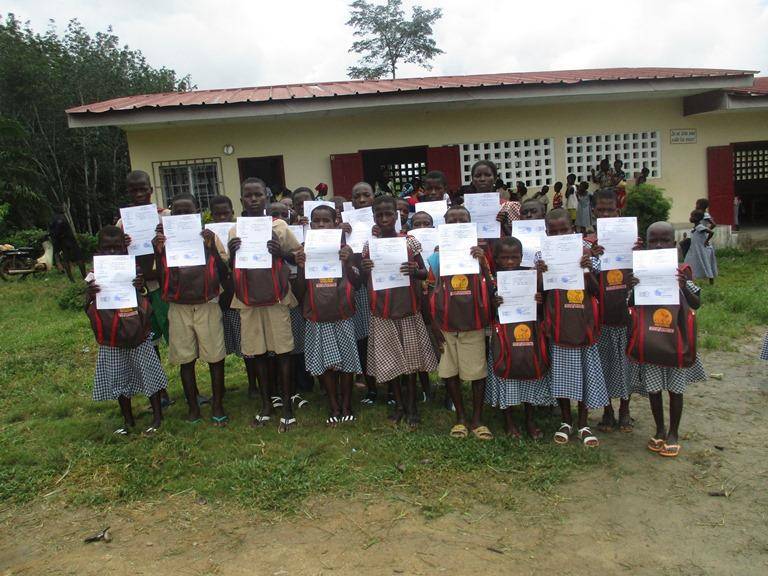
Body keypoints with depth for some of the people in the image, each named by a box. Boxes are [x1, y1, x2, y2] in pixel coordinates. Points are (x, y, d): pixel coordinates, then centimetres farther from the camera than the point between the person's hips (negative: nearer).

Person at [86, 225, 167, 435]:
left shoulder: (135, 270, -6)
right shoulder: (95, 276, -2)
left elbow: (148, 306, -6)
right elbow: (90, 311, -1)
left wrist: (142, 289, -27)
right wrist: (90, 295, -23)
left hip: (138, 335, -2)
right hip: (111, 340, 2)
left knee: (148, 374, 7)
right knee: (118, 380, 12)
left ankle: (157, 416, 23)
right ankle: (128, 420, 29)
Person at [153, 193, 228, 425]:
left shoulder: (208, 237, -1)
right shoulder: (165, 239, 3)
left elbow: (224, 273, -4)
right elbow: (160, 277, 3)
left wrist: (212, 247, -17)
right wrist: (158, 250, -10)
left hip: (207, 306, -1)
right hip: (178, 308, 2)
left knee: (215, 358, 4)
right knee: (185, 359, 10)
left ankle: (217, 406, 19)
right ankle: (193, 407, 25)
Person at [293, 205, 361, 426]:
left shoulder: (343, 249, -2)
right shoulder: (305, 252, 0)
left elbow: (357, 284, -7)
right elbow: (299, 292, -1)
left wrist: (347, 263, -24)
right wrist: (300, 267, -17)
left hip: (342, 317, 0)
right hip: (317, 319, 1)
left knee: (346, 361, 6)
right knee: (325, 364, 6)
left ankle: (346, 406, 24)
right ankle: (334, 407, 22)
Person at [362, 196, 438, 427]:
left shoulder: (410, 242, -4)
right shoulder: (369, 246, 1)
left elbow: (425, 274, 2)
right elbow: (364, 281, 6)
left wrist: (414, 271, -20)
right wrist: (364, 270, -16)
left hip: (408, 309, -1)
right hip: (381, 312, 1)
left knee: (410, 357, 7)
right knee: (389, 360, 10)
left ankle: (411, 406, 22)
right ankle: (398, 404, 27)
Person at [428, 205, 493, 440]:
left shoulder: (479, 253, 0)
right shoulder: (438, 255, 2)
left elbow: (490, 289, -5)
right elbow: (432, 292, 5)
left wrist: (483, 263, -19)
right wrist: (435, 325, 0)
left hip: (474, 323, -1)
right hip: (446, 324, 1)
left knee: (478, 372, 5)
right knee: (450, 372, 9)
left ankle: (477, 419, 21)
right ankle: (460, 417, 25)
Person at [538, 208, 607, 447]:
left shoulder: (584, 254, -1)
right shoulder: (544, 258, -2)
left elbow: (598, 292, -1)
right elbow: (541, 296, -2)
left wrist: (588, 269, -17)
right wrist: (539, 274, -19)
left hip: (584, 324, 1)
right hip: (559, 325, -1)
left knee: (586, 373, 7)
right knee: (561, 374, 8)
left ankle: (583, 424, 24)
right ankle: (566, 421, 26)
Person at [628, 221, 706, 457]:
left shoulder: (681, 272, -4)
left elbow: (696, 304, -4)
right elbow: (630, 306, -2)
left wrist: (684, 286, -23)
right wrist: (631, 288, -21)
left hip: (676, 339, 0)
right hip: (649, 339, 0)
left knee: (675, 388, 9)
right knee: (652, 387, 9)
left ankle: (673, 432, 27)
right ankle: (660, 430, 29)